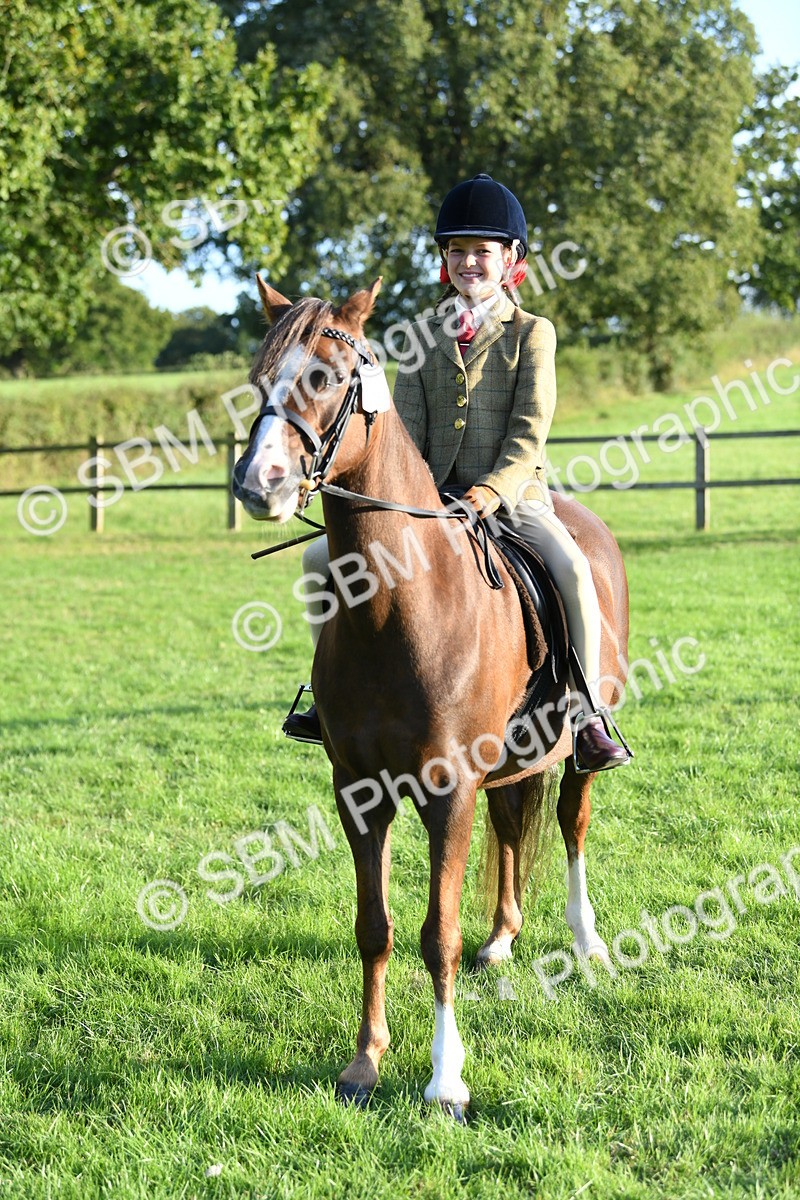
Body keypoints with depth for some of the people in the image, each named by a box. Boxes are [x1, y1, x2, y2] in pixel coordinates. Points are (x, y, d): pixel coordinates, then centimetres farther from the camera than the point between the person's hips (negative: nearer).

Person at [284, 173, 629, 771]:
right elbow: (406, 429, 6)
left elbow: (531, 429, -8)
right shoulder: (425, 338, 12)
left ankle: (588, 714, -24)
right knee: (322, 557, -8)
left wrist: (493, 489, -23)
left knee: (573, 570, -32)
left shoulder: (532, 332, 2)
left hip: (512, 494, -4)